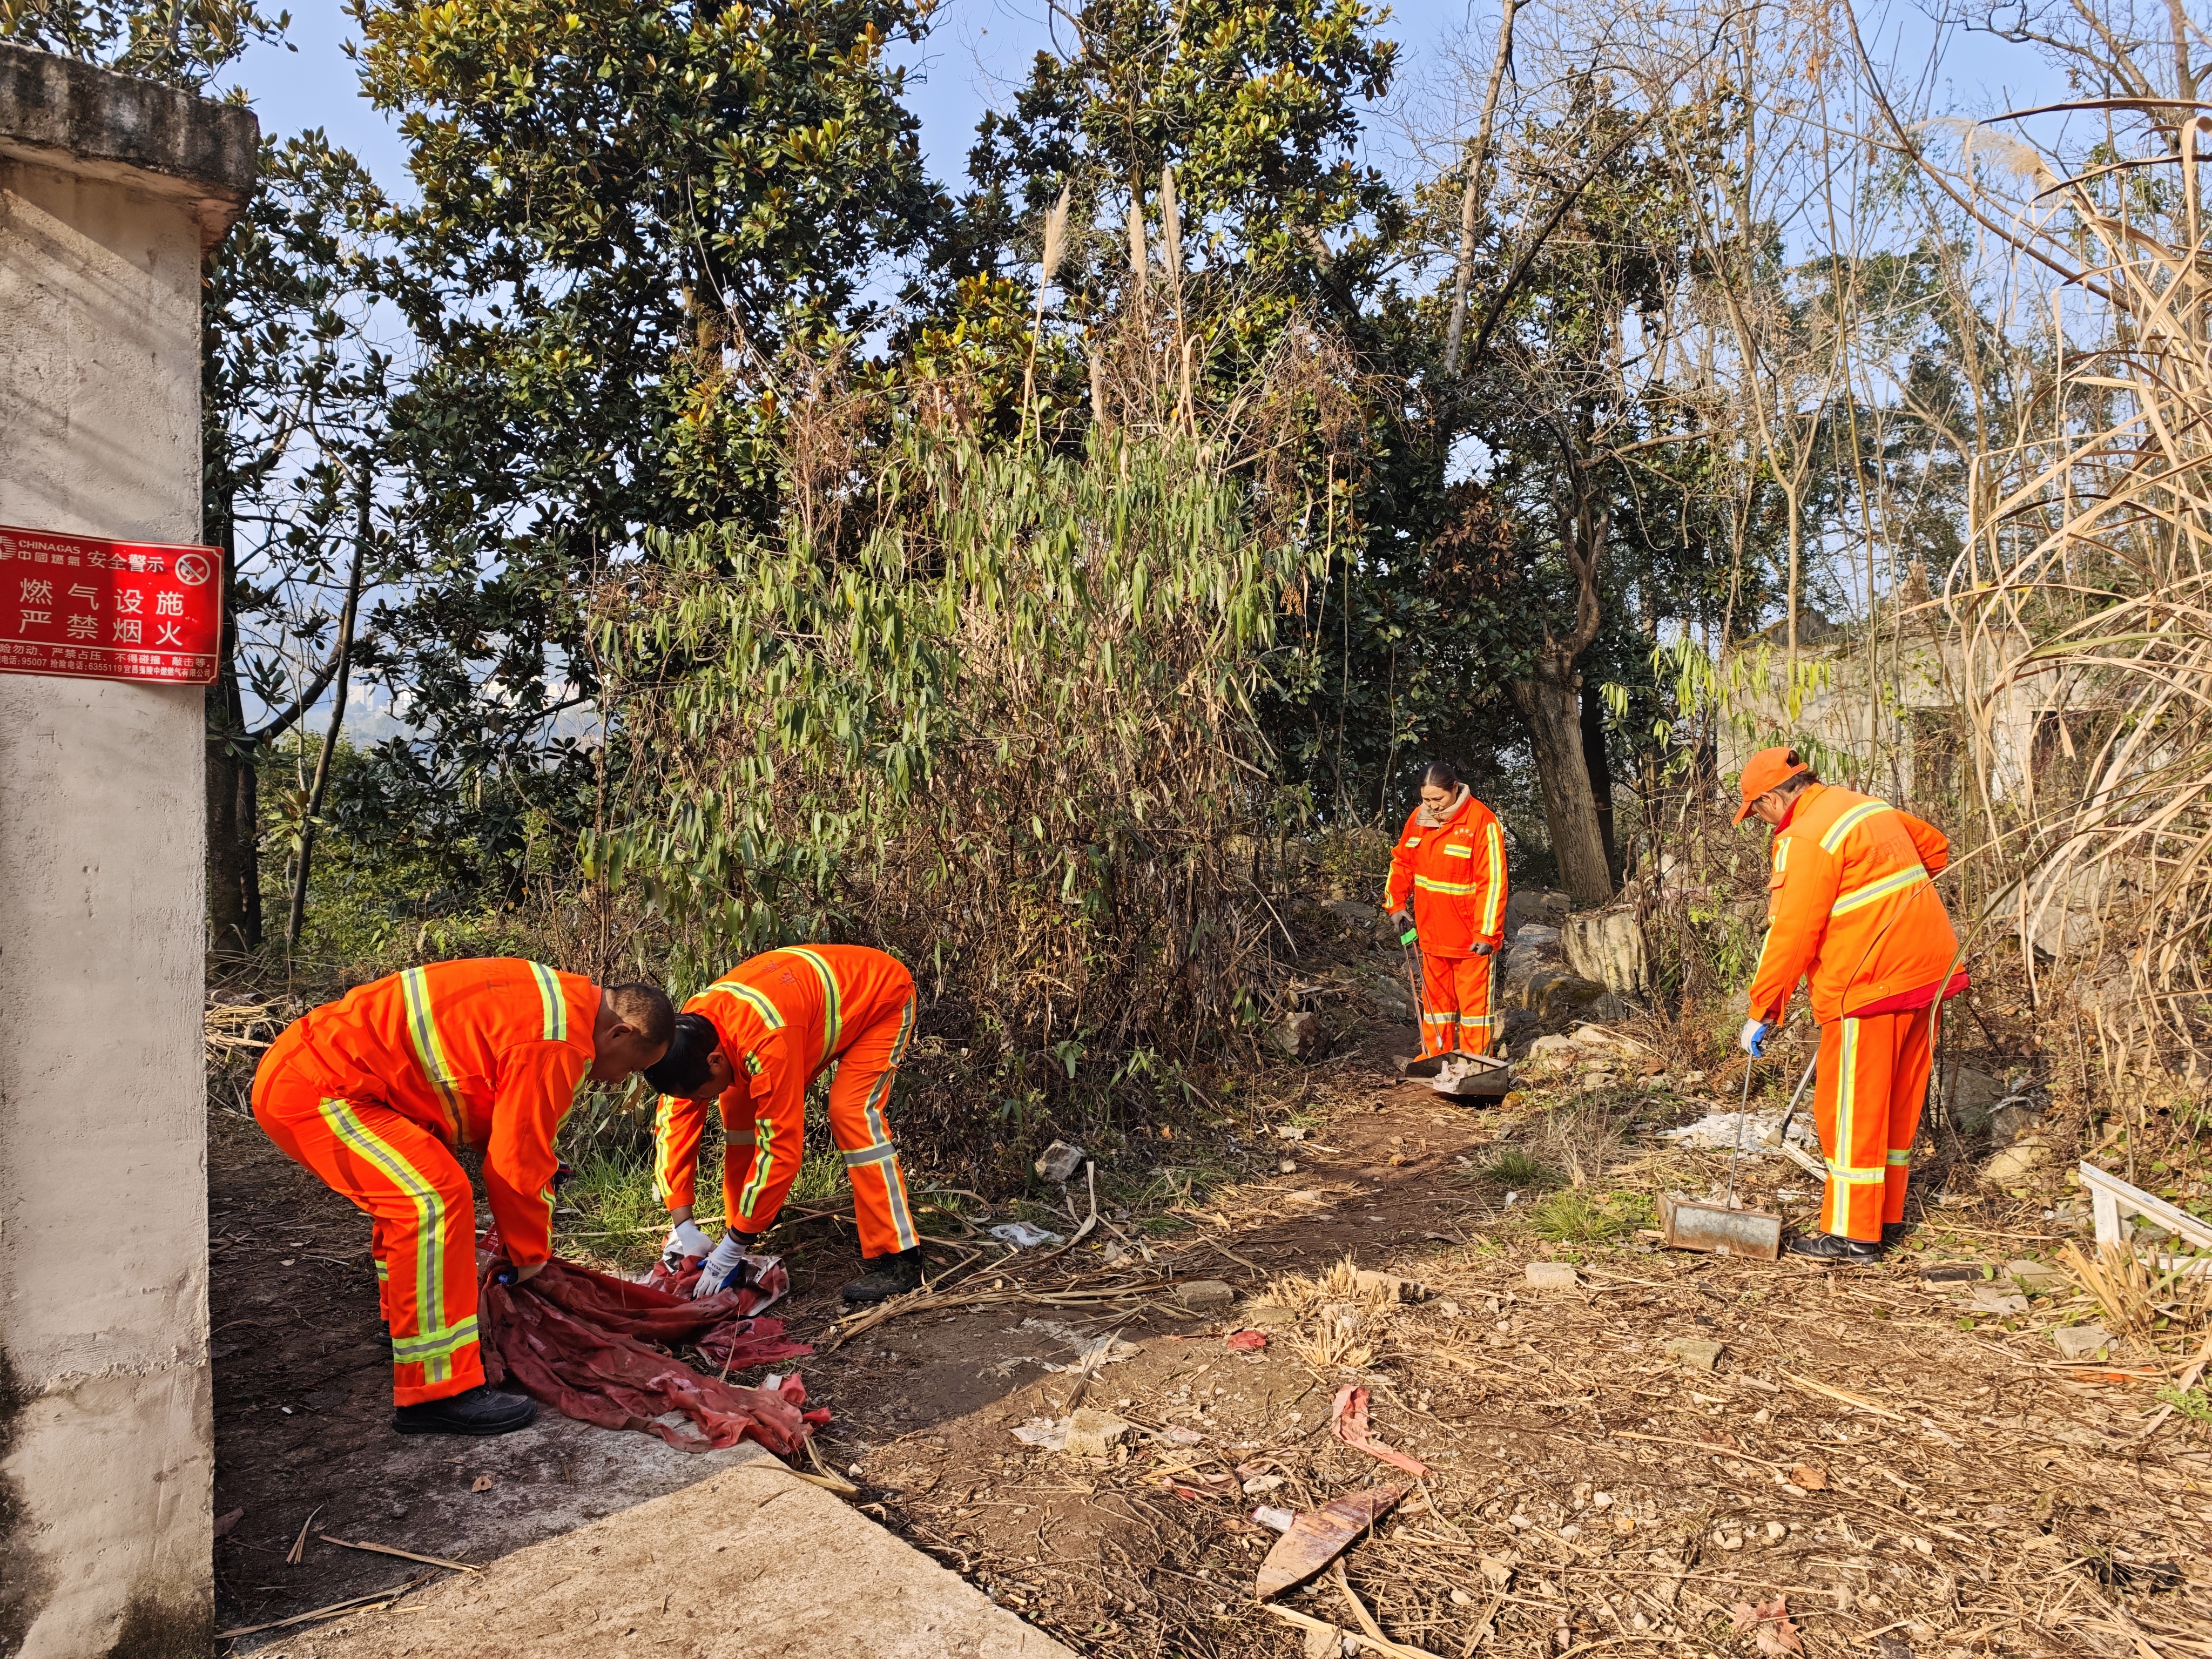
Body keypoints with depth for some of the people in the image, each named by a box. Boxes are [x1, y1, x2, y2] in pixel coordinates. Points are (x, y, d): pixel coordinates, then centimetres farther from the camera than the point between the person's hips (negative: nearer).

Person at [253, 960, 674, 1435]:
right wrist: (530, 1255, 3)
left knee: (407, 1193, 27)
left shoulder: (557, 1001, 12)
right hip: (313, 1091, -11)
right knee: (436, 1197, -20)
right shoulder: (559, 1045, -20)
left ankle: (404, 1326, 44)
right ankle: (434, 1394, -16)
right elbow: (515, 1163, -14)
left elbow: (514, 1132, 22)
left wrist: (528, 1240, 24)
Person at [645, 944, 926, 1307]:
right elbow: (674, 1123, -11)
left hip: (882, 998, -8)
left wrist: (734, 1245, -31)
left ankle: (896, 1258, -21)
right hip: (822, 995, 8)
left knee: (851, 1111, -27)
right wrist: (682, 1224, -18)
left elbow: (781, 1146, -38)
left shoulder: (768, 1039, -42)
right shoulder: (691, 1033, -18)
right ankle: (746, 1232, 14)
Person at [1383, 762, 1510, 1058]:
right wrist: (1396, 905, 4)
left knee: (1474, 998, 3)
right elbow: (1402, 862, 15)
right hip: (1431, 931, 6)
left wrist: (1486, 933, -19)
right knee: (1435, 996, 15)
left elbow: (1492, 881, -18)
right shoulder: (1418, 818, 1)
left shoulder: (1481, 821, -17)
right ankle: (1436, 1058, 27)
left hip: (1470, 935, -6)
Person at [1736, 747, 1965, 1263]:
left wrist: (1761, 1013, -11)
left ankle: (1853, 1235, 6)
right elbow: (1934, 846, 28)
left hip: (1871, 982, -9)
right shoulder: (1867, 807, 13)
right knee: (1899, 1100, 16)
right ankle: (1888, 1217, 27)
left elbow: (1791, 935, -17)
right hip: (1926, 969, 9)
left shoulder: (1806, 838, -15)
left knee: (1849, 1108, 0)